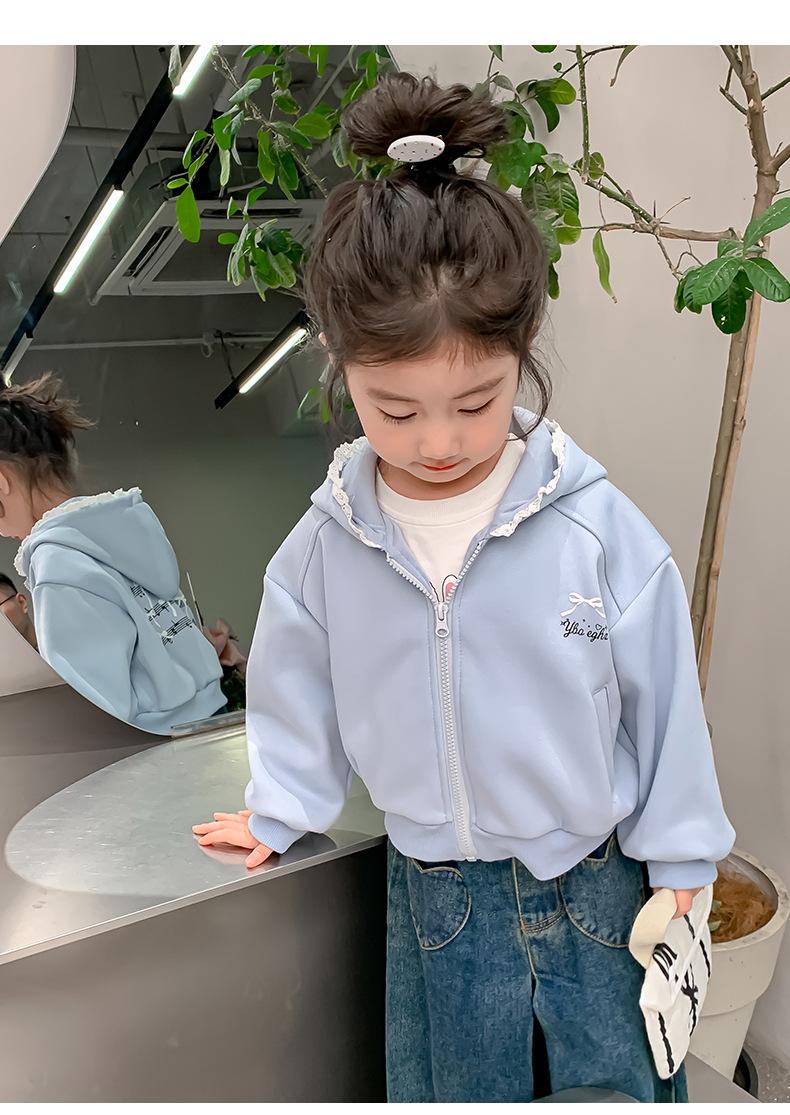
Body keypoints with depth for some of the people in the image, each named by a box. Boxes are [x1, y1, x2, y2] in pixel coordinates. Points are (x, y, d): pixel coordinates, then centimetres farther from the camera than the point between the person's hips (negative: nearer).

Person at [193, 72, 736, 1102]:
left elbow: (664, 701, -8)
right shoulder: (327, 547, -12)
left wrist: (679, 863, 1)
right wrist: (278, 812, 13)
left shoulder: (599, 530, -18)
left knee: (624, 1081, 20)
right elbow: (299, 690, 4)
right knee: (452, 1090, 22)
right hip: (435, 897, 2)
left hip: (600, 878, -1)